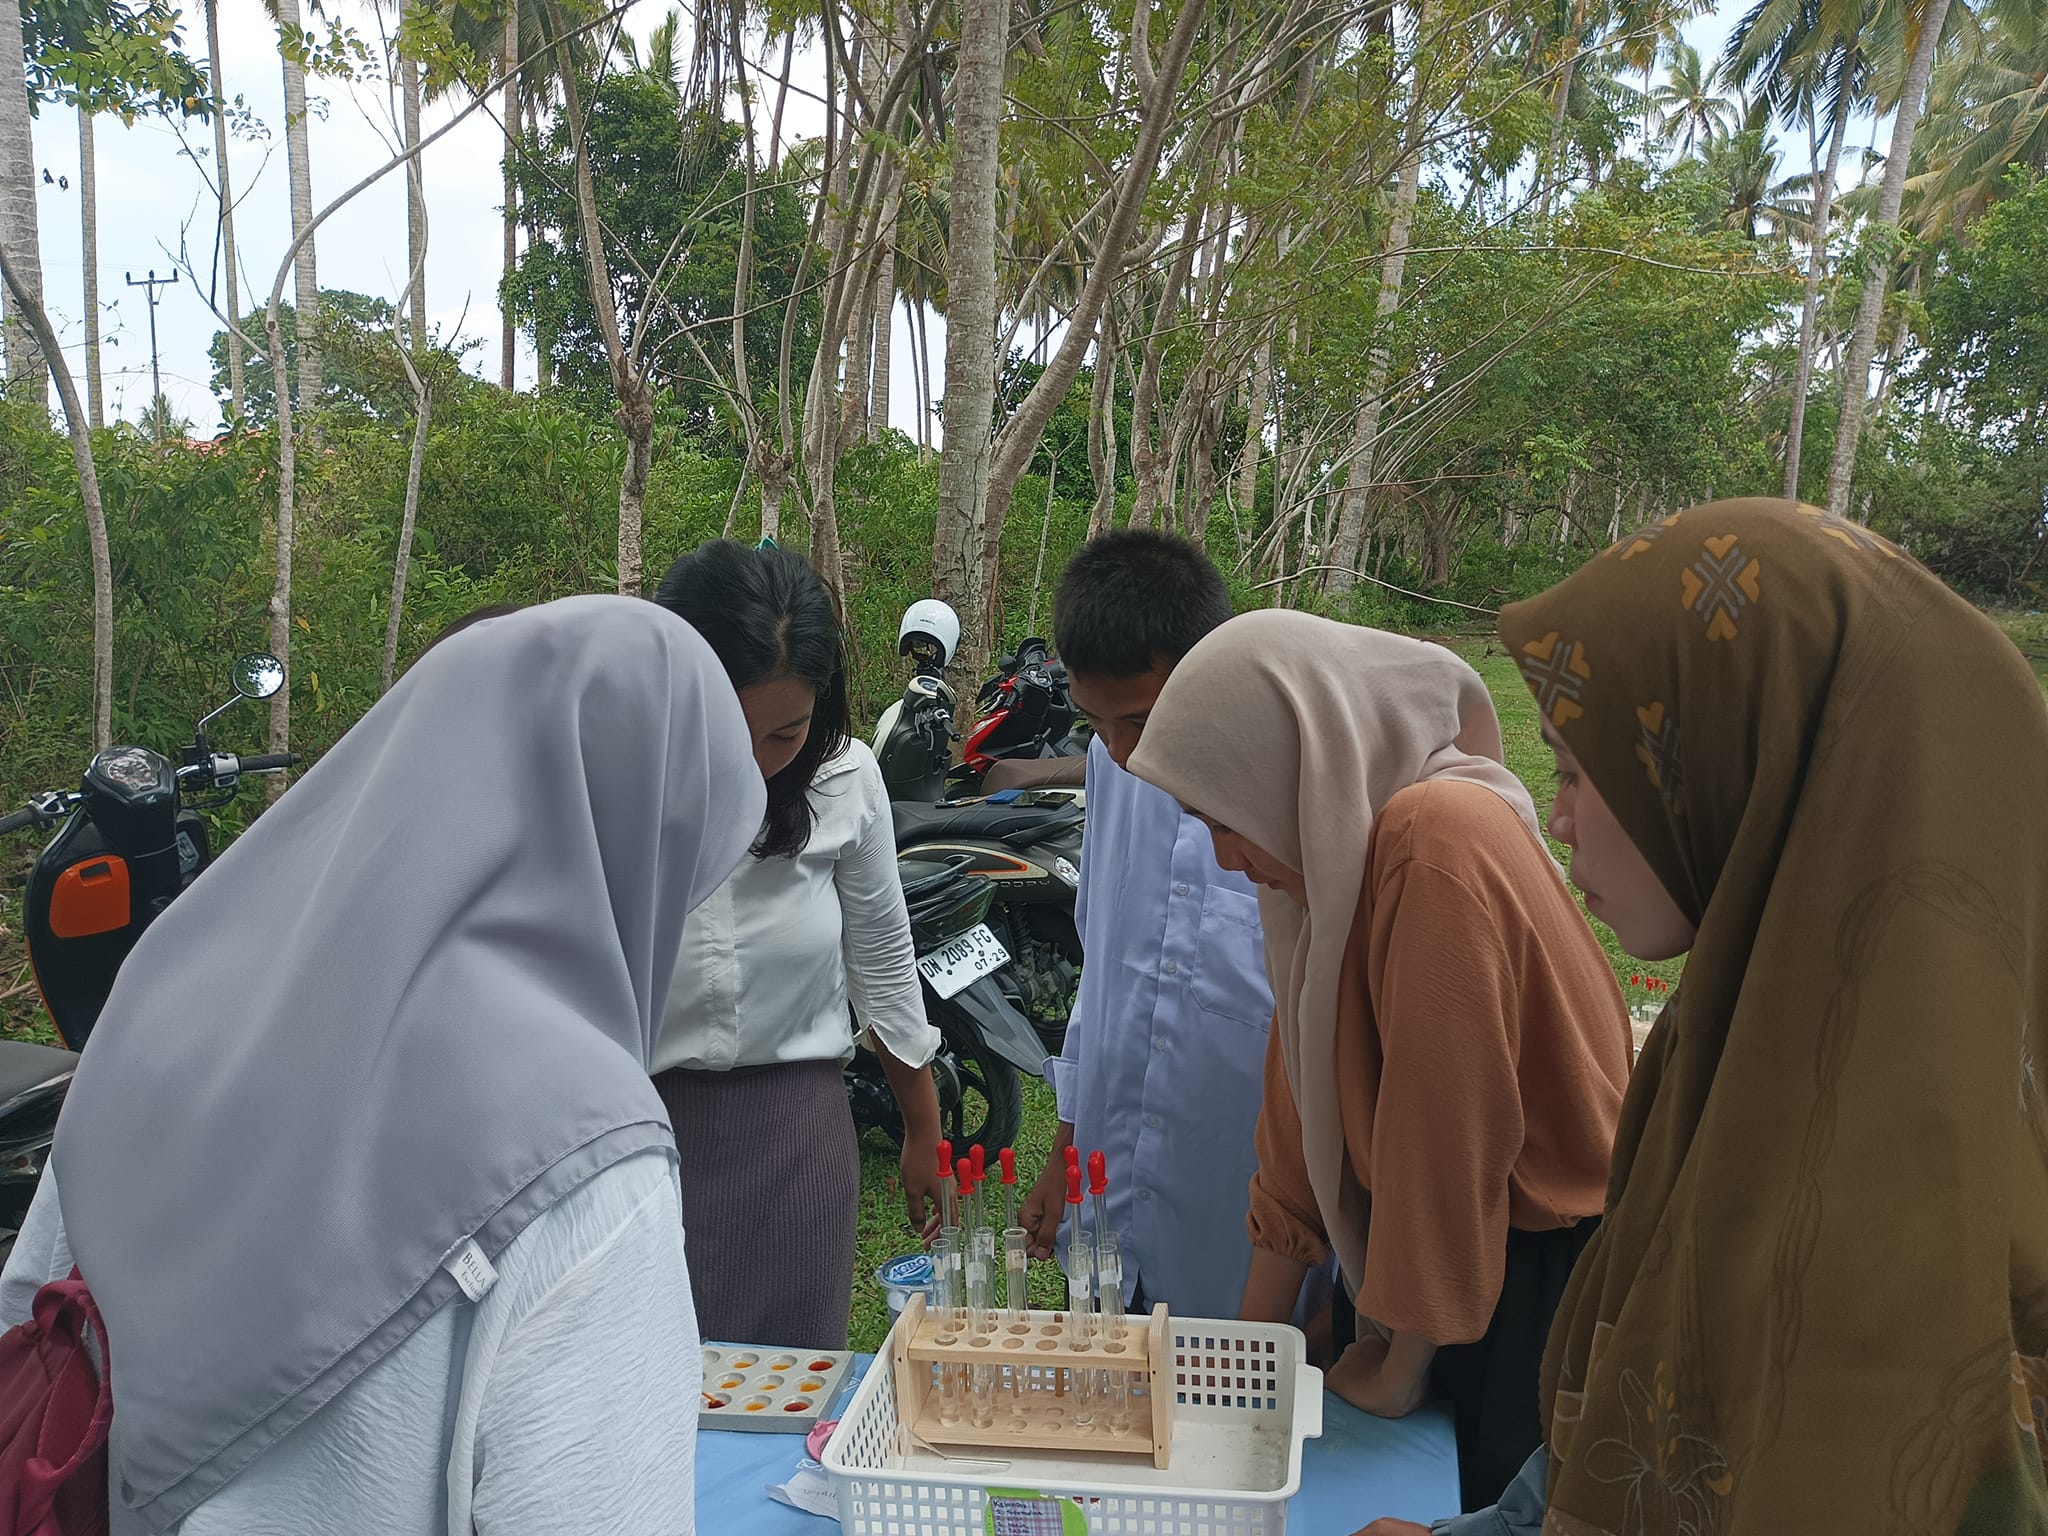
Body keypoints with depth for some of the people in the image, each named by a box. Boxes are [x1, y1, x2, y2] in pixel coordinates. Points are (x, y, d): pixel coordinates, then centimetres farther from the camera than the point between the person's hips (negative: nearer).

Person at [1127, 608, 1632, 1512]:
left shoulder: (1435, 843, -27)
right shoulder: (1335, 857, 1)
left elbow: (1450, 1128, -23)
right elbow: (1303, 1100, 5)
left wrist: (1399, 1368, -10)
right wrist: (1254, 1333, 7)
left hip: (1543, 1268, -8)